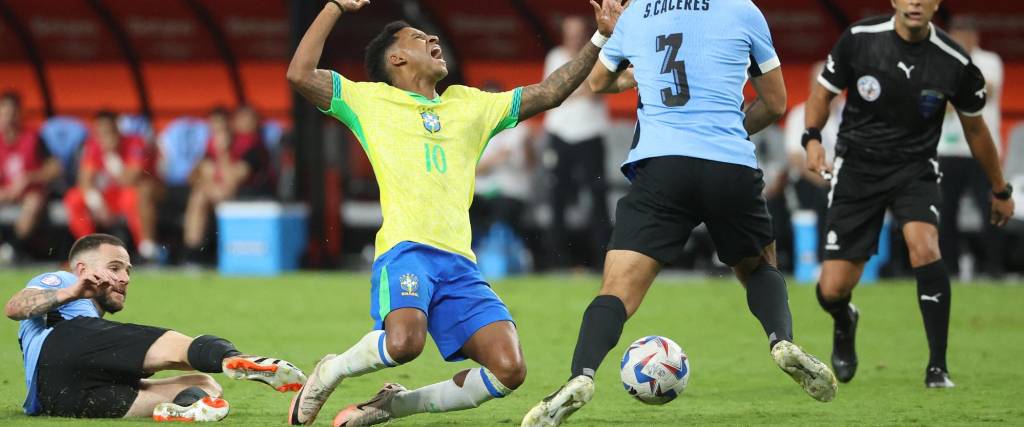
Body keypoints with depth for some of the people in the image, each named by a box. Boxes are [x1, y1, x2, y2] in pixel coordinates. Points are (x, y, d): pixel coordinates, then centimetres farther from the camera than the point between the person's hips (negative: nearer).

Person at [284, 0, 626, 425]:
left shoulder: (469, 104, 28)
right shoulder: (371, 100, 14)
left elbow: (548, 93, 29)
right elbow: (300, 74, 2)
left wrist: (601, 39, 24)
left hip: (460, 263, 5)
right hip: (405, 250, -5)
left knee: (509, 369, -13)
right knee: (404, 341, -35)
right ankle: (328, 374, -2)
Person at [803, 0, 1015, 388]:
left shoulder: (955, 63, -10)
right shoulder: (859, 38, -11)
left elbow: (974, 128, 7)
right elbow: (823, 92, 4)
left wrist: (1000, 190, 16)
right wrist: (812, 139, -15)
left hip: (914, 167, 0)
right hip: (857, 167, 0)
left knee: (924, 244, -32)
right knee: (833, 290, -6)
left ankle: (937, 367, -20)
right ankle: (844, 325, 36)